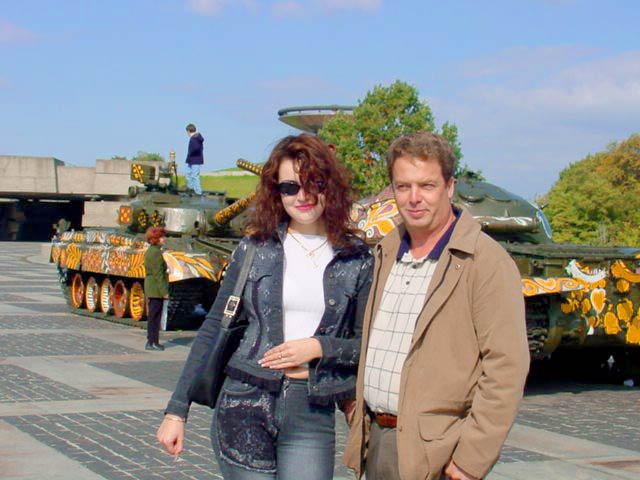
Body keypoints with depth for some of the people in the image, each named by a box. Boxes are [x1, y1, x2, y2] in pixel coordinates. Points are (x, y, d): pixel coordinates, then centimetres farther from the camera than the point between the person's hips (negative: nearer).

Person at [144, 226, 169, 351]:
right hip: (157, 288, -10)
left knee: (152, 316, 14)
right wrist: (164, 292, -18)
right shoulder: (156, 252, -15)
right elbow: (158, 274, -19)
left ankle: (151, 341, 19)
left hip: (150, 288, 10)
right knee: (155, 316, -5)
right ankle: (152, 342, -3)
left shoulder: (149, 251, 15)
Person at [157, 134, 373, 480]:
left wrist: (320, 347, -11)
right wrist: (177, 410, 3)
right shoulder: (255, 249, 4)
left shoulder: (356, 260, 4)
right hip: (244, 406, 0)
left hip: (311, 413, 0)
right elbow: (213, 330, 6)